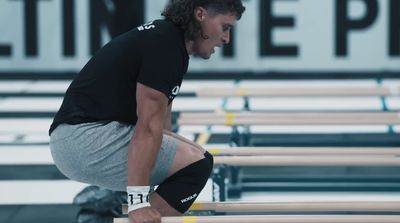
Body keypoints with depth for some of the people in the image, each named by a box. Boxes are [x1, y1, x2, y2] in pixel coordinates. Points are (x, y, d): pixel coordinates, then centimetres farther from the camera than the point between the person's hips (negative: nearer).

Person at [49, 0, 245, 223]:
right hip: (86, 138, -10)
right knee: (196, 162, -15)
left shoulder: (167, 36, 16)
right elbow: (148, 126, -20)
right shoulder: (165, 43, -14)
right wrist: (138, 202, -24)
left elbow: (159, 123, 23)